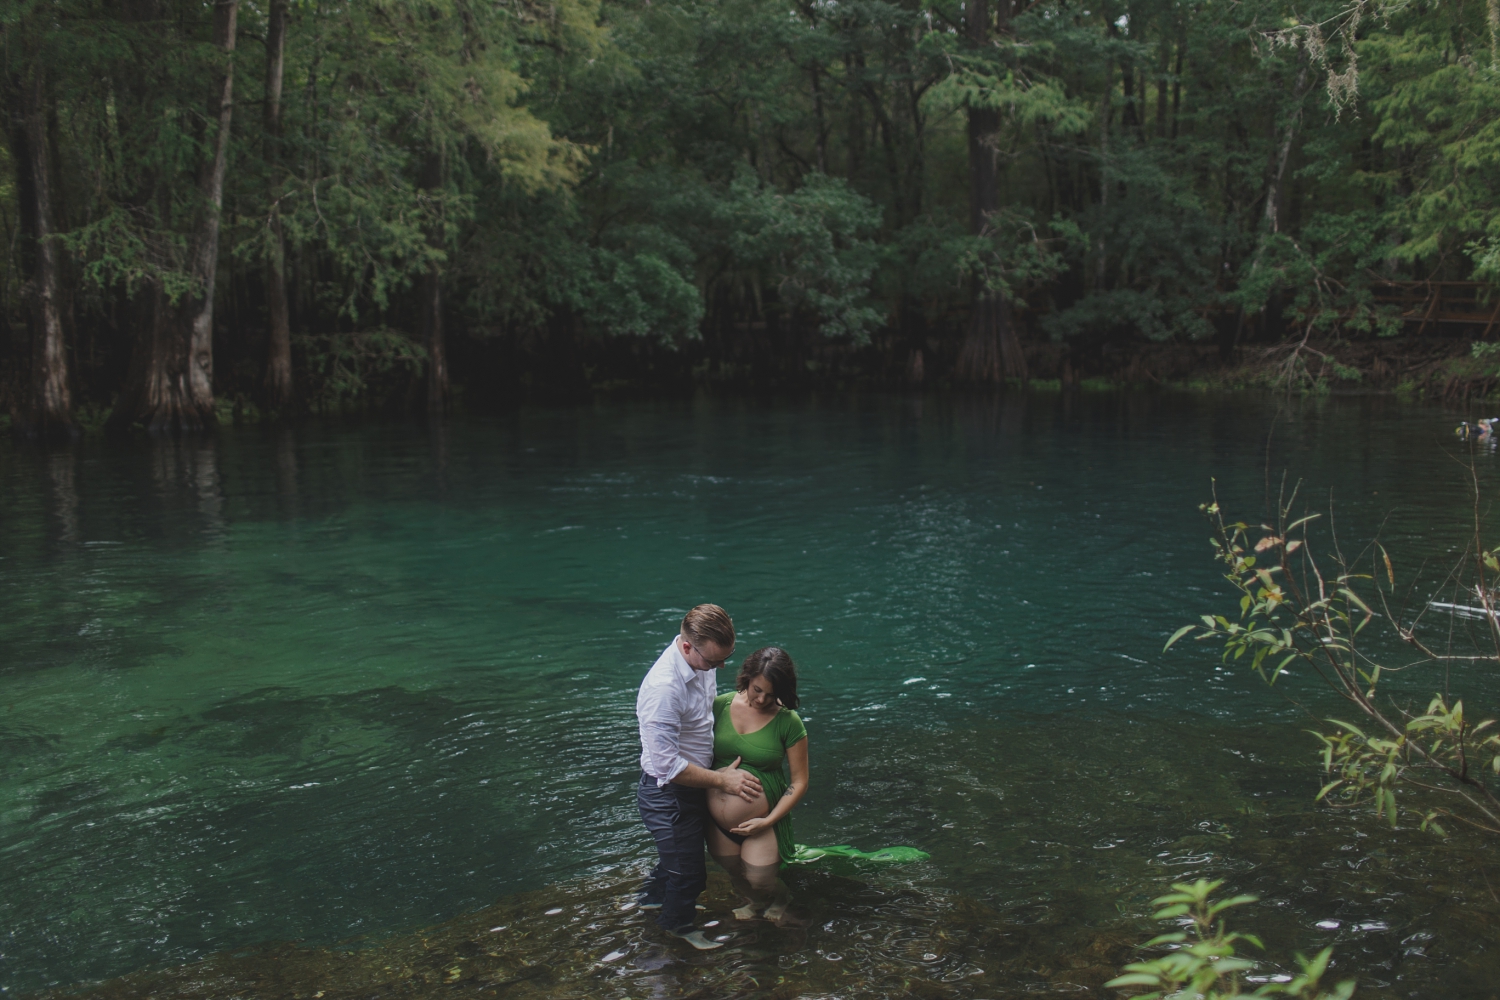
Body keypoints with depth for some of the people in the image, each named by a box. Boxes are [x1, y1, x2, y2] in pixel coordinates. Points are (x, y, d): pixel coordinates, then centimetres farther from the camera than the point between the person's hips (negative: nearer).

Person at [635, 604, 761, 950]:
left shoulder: (701, 659, -9)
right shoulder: (664, 687, -37)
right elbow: (667, 765, -33)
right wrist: (722, 780, -25)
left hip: (692, 782, 8)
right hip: (670, 792, -8)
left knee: (681, 851, 31)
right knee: (688, 867, 14)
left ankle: (655, 896, 58)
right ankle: (677, 924, 42)